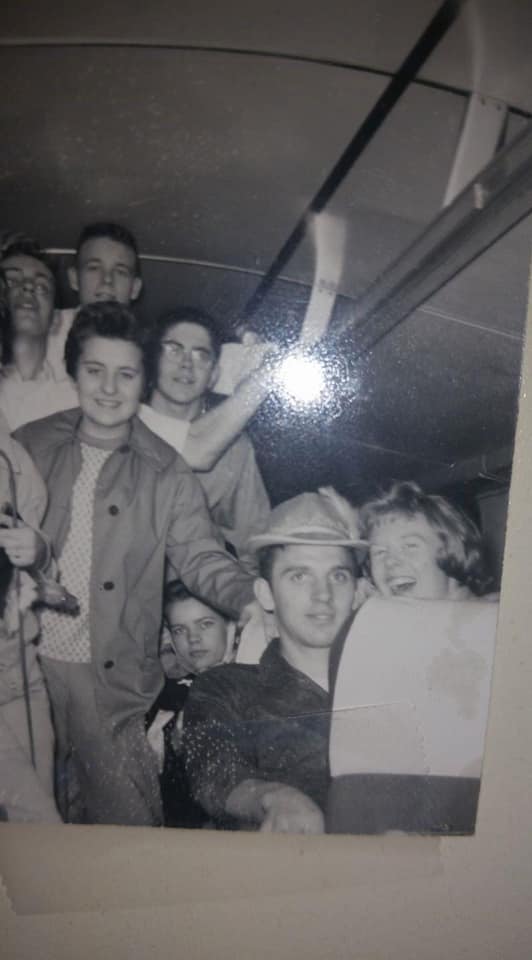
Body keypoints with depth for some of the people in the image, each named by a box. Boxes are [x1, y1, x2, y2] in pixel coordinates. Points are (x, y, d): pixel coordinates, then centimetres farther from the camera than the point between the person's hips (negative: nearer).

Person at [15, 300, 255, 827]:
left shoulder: (166, 472, -1)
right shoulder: (30, 445, 5)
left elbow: (201, 557, -6)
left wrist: (252, 596, -24)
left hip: (113, 683, -2)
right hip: (27, 665, 2)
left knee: (127, 824, 3)